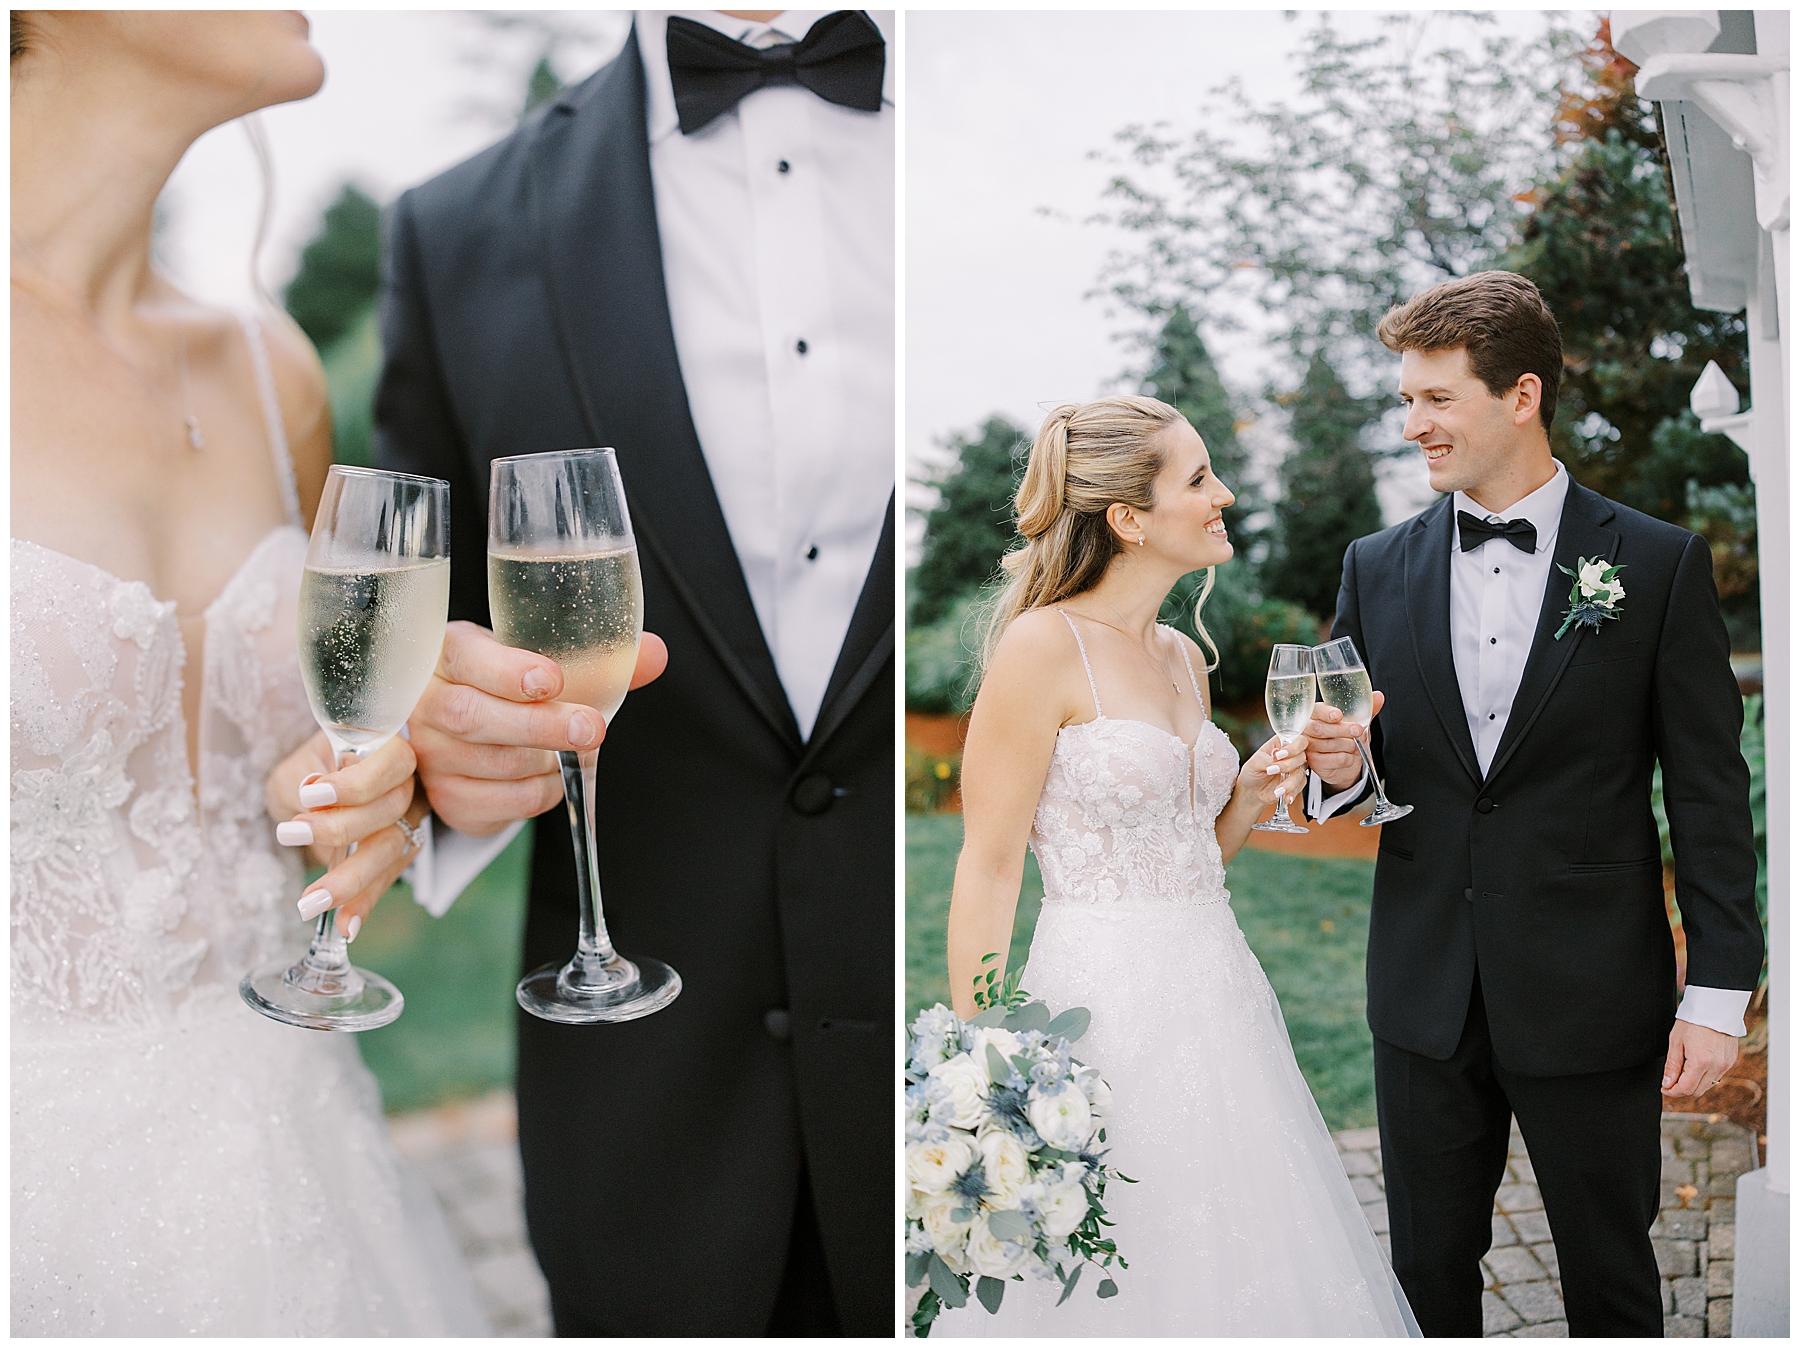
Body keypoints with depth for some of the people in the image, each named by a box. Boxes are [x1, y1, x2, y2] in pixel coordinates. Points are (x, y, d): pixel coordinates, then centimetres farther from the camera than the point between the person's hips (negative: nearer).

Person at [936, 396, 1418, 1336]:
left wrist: (1252, 798, 1)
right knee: (1112, 1283, 5)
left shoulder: (1184, 657, 11)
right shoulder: (1042, 644, -12)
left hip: (1216, 999, 8)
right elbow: (987, 871, -14)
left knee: (1235, 1263, 16)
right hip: (1105, 1003, -8)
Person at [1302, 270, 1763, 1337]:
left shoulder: (1660, 564, -4)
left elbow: (1710, 795, -4)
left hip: (1593, 1004, -2)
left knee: (1611, 1281, 13)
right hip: (1426, 1000, 3)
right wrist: (1340, 769, -13)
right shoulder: (1377, 569, 4)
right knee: (1428, 1273, 14)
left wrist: (1718, 993, -7)